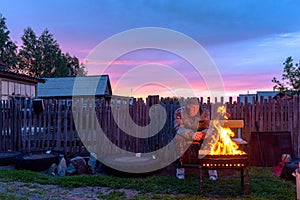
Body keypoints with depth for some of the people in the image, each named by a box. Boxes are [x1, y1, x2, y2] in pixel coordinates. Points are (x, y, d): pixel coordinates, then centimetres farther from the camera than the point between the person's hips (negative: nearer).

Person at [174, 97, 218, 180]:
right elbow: (178, 128, -26)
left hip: (200, 138, 1)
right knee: (179, 137, -33)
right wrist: (191, 134, -44)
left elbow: (207, 128, -15)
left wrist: (202, 134, -41)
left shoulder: (204, 112, -12)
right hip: (186, 138, -1)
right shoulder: (179, 112, -16)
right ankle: (180, 167, -25)